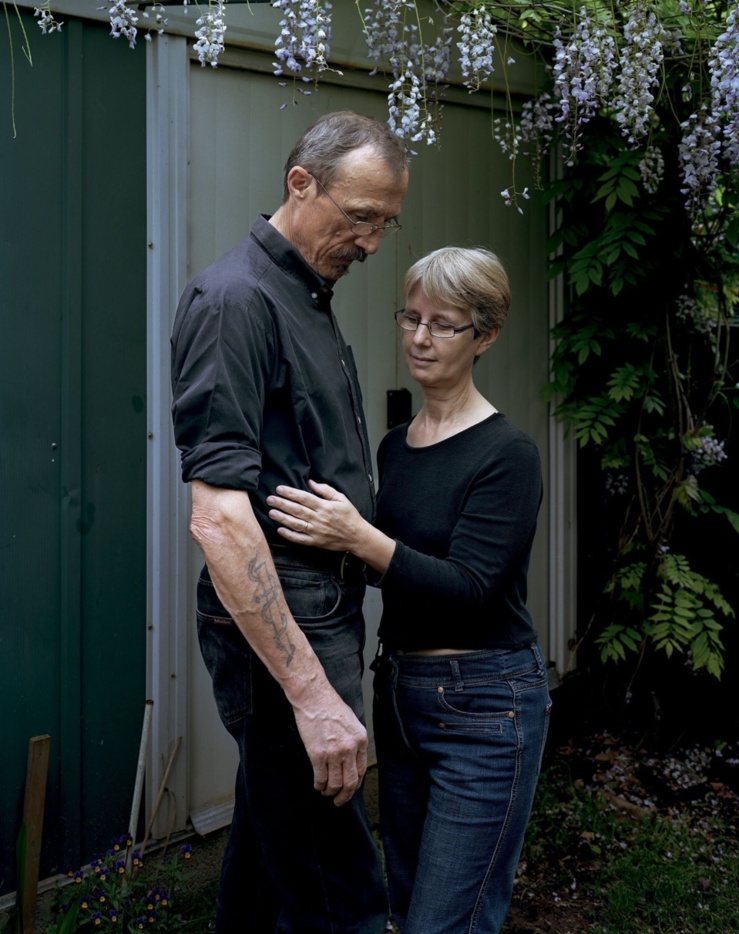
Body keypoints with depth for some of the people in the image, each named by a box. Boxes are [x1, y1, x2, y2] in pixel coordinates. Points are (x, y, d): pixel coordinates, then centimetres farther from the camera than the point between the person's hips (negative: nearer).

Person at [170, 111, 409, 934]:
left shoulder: (311, 299, 15)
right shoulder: (235, 297, -15)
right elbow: (219, 517, -24)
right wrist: (311, 691, -26)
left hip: (322, 609, 10)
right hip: (279, 624, -10)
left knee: (268, 849, 21)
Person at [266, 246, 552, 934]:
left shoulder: (507, 454, -13)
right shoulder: (394, 445, 9)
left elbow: (469, 588, -21)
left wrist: (360, 538, -31)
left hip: (483, 706, -8)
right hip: (399, 692, 8)